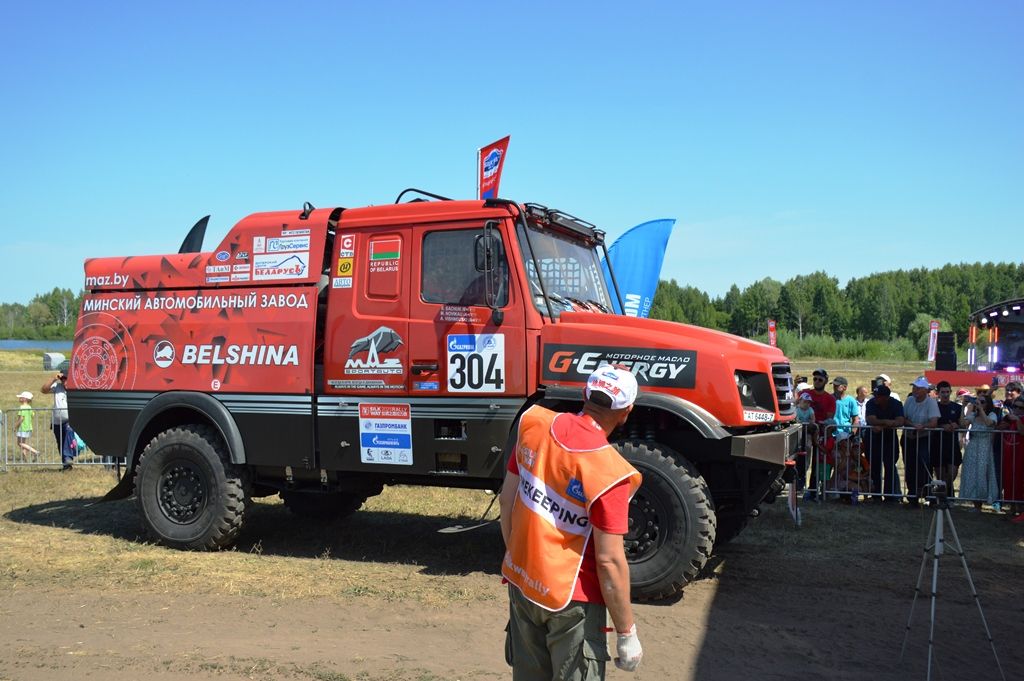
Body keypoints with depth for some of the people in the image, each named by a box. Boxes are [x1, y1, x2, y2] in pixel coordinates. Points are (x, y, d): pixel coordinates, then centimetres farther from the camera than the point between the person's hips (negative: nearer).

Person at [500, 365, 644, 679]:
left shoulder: (533, 424, -7)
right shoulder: (607, 472, -25)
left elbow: (506, 501, 3)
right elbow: (609, 560, -22)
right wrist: (626, 633, -11)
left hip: (521, 581, 6)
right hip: (570, 600, -6)